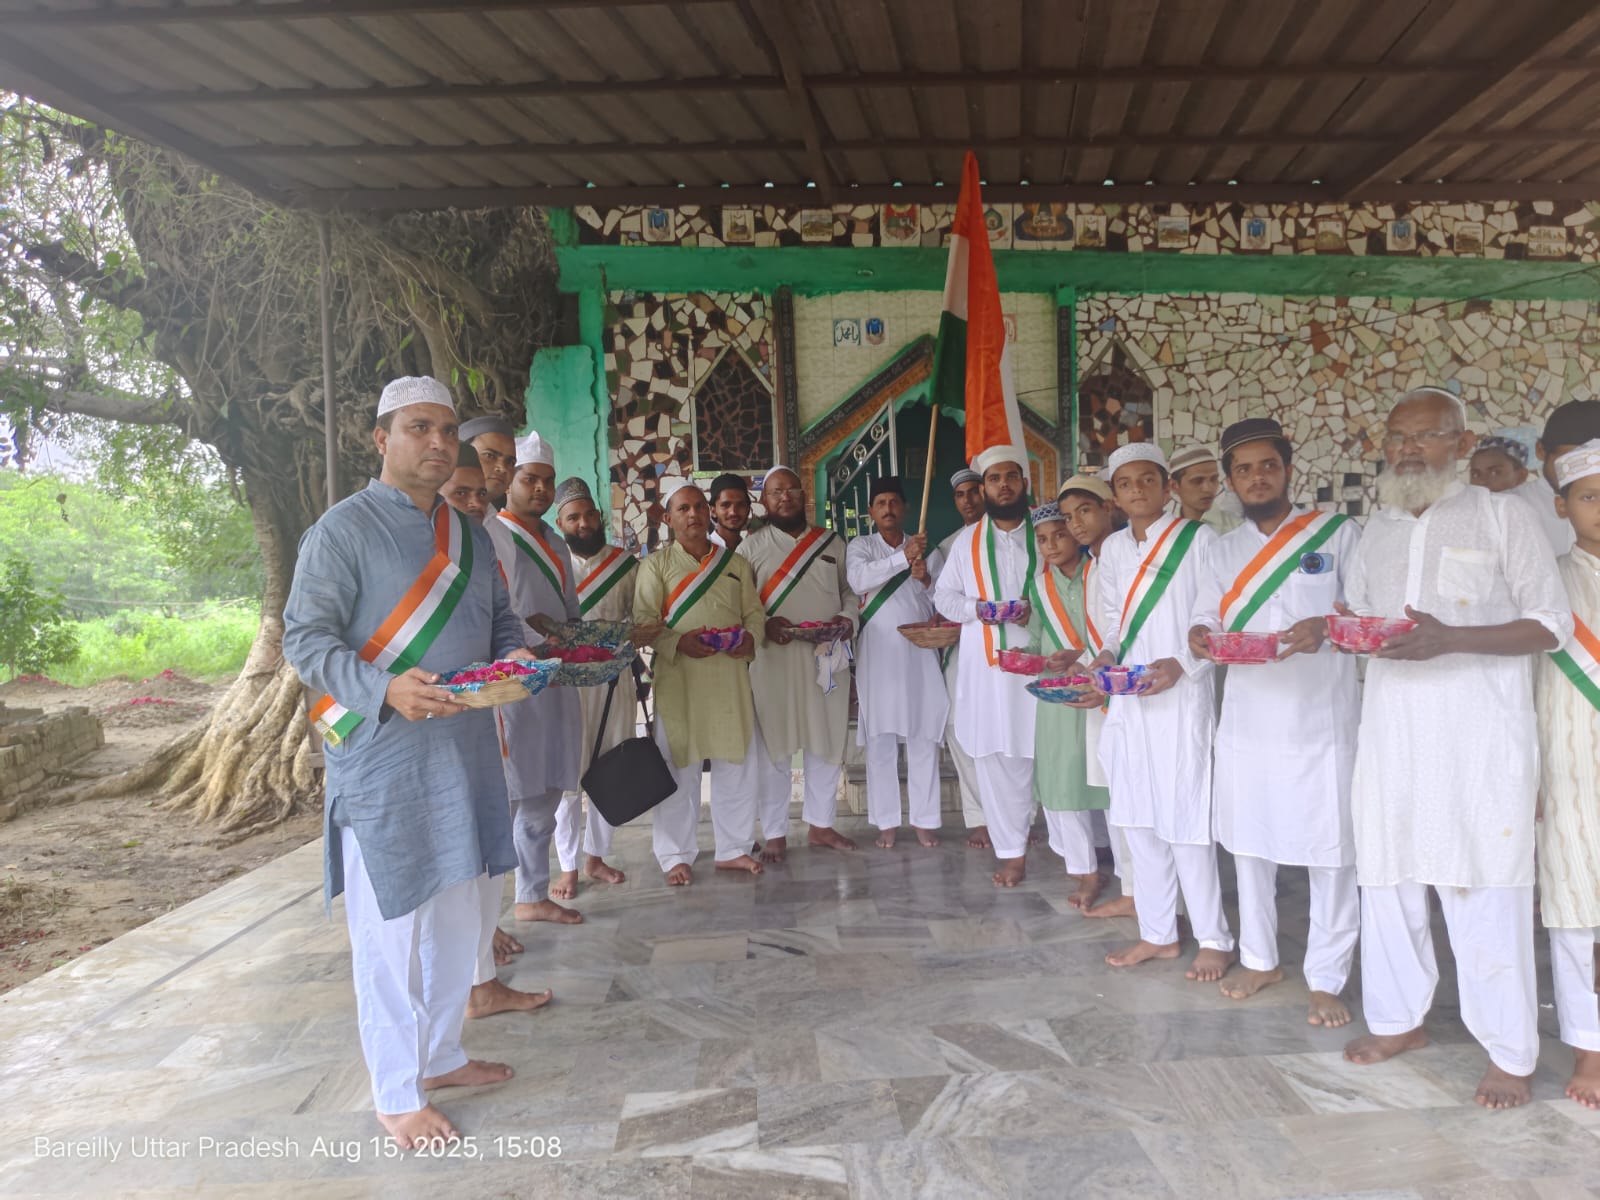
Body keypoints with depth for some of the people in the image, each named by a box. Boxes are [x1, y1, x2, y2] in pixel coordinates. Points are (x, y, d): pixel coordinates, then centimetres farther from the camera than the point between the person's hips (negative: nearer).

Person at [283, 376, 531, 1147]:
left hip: (463, 755, 7)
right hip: (382, 760, -7)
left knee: (455, 918, 16)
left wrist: (513, 657, -3)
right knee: (390, 930, 2)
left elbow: (498, 620, 20)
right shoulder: (342, 530, -8)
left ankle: (440, 1056, 34)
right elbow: (305, 640, -13)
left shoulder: (469, 536, 13)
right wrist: (387, 689, -29)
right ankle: (396, 1093, 18)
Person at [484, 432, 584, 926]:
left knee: (543, 798, 15)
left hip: (555, 685, 8)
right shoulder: (487, 536, -5)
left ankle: (532, 896, 28)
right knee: (503, 799, -6)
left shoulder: (556, 544, 19)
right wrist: (528, 629, -22)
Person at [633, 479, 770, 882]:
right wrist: (679, 643, -20)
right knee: (680, 768, 1)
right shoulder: (656, 564, 3)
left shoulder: (735, 563, 13)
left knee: (737, 764, 9)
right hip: (679, 680, -3)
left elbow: (754, 612, 12)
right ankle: (676, 855, 16)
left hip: (730, 678, 3)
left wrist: (751, 638, -10)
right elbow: (643, 621, -4)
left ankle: (733, 848, 24)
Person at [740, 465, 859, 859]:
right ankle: (775, 834, 12)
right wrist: (764, 625, -18)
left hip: (827, 657, 3)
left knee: (827, 743, 9)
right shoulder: (750, 546, 3)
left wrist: (848, 618, -5)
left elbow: (849, 590, 15)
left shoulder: (832, 542, 12)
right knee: (775, 747, 0)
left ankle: (821, 825, 24)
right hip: (774, 659, -3)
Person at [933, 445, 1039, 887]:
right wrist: (976, 608, -6)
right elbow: (944, 596, 13)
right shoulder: (968, 541, 13)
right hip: (986, 666, 2)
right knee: (996, 759, 3)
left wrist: (1037, 609, -14)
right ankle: (1012, 851, 12)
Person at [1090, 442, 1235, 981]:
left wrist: (1182, 664, -18)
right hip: (1127, 699, 6)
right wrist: (1106, 654, -3)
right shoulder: (1113, 548, 11)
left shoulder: (1198, 538, -6)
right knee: (1137, 817, 10)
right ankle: (1157, 933, 24)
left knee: (1185, 818, -3)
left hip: (1182, 696, -6)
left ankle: (1214, 939, 14)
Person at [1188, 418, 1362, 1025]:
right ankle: (1259, 959, 30)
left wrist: (1324, 627, -23)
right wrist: (1200, 636, -15)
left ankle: (1326, 980, 17)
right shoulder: (1225, 550, 12)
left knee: (1330, 853, 2)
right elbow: (1206, 619, 8)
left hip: (1322, 720, -3)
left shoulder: (1338, 532, 1)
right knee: (1248, 844, 12)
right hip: (1246, 721, 4)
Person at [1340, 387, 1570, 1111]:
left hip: (1479, 733, -5)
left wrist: (1451, 638, -19)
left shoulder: (1500, 516, -1)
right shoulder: (1377, 530, 14)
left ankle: (1509, 1053, 15)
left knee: (1485, 891, -1)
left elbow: (1552, 624, -4)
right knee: (1386, 876, 11)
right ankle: (1399, 1018, 28)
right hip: (1392, 727, 5)